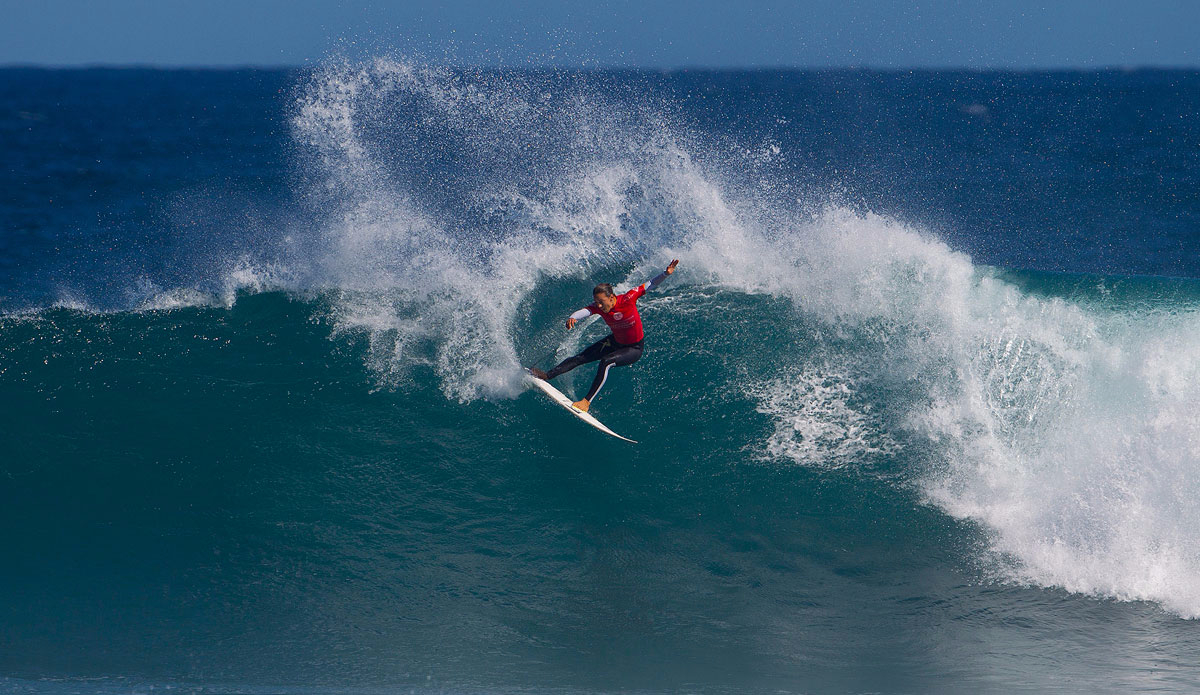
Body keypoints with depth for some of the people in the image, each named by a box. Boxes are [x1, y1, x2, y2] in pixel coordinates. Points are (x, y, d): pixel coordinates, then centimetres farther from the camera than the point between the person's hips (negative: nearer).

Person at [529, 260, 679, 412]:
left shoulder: (627, 299, -27)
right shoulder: (599, 307, -17)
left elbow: (650, 285, -24)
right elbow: (585, 311, -36)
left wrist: (665, 274, -39)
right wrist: (572, 318, -58)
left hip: (634, 349, -6)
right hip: (615, 342, 6)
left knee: (606, 361, -28)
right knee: (581, 357, -1)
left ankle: (587, 401, -29)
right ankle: (548, 375, 7)